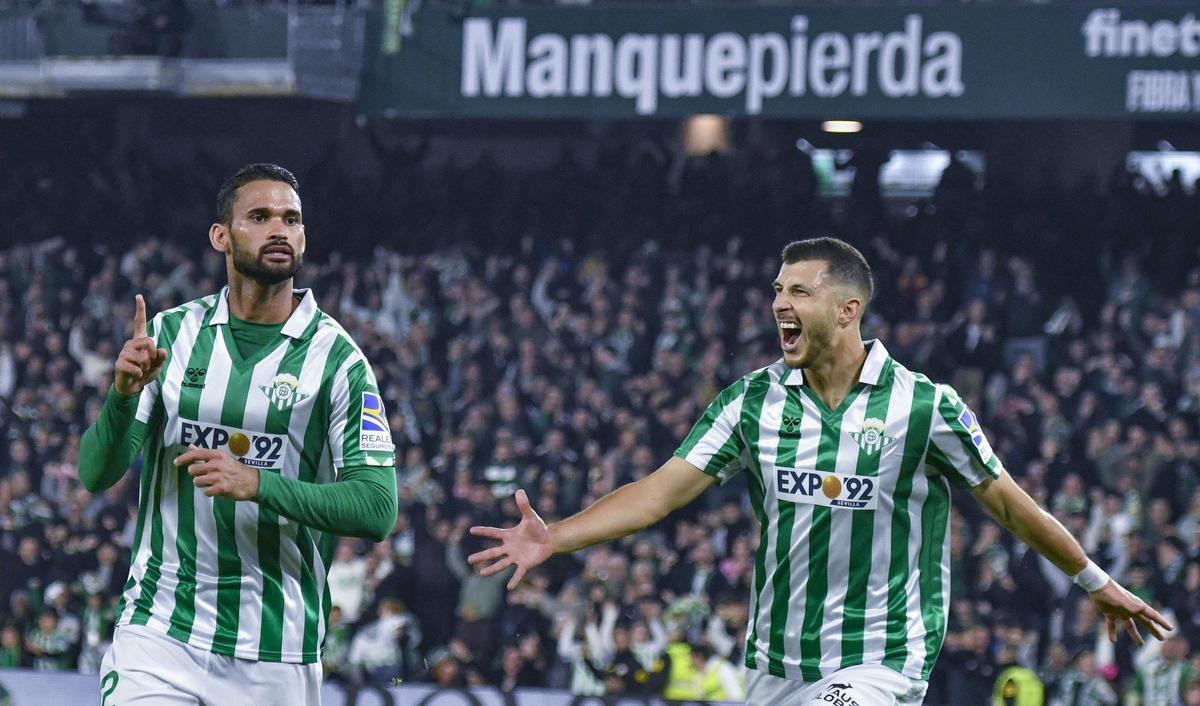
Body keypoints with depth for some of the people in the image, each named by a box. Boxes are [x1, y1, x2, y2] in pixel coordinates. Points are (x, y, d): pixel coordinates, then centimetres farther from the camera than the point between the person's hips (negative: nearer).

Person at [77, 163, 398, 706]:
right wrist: (123, 395, -18)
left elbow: (378, 508, -10)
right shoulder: (170, 333, 4)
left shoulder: (337, 358, -2)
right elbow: (96, 474, 2)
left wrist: (259, 485, -22)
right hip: (158, 635, 1)